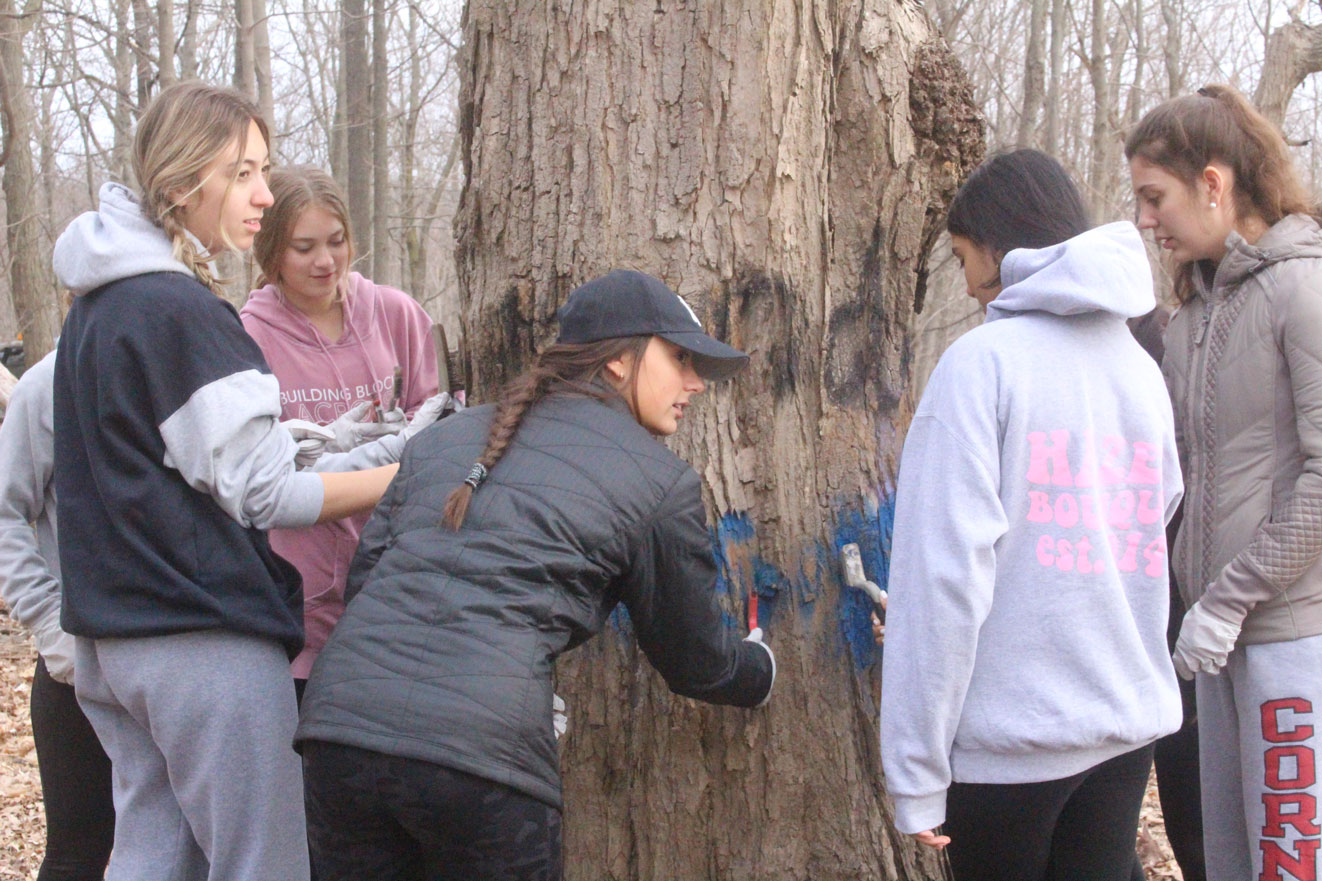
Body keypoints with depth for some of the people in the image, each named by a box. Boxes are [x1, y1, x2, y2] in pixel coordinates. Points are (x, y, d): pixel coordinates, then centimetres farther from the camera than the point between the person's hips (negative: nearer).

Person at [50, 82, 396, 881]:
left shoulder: (99, 305, 12)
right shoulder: (180, 310, -16)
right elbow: (257, 491, -14)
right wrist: (412, 478, -11)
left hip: (114, 632, 9)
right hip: (204, 639, -9)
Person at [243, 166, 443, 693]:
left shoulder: (397, 314, 6)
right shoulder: (247, 335, -2)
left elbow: (432, 417, 12)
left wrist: (410, 433, -10)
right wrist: (326, 445, -16)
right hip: (300, 586, -2)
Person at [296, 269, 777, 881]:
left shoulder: (443, 438, 22)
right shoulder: (659, 482, 9)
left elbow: (364, 572, 19)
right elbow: (695, 662, 20)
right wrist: (761, 670, 41)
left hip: (340, 721, 5)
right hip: (482, 751, -5)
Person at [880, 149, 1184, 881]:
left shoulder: (983, 361, -10)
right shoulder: (1140, 369, 8)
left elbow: (947, 571, -16)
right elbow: (1150, 531, 8)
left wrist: (917, 770, -13)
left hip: (1010, 736, -5)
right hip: (1130, 724, 5)